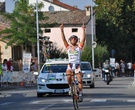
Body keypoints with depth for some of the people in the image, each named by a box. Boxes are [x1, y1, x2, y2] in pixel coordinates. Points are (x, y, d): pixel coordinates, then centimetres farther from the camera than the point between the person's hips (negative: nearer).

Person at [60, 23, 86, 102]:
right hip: (70, 64, 0)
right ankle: (70, 87, -1)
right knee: (68, 76, -28)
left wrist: (83, 30, -15)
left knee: (80, 79, -11)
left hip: (78, 65, 0)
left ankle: (80, 94, -2)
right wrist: (62, 30, -8)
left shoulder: (79, 47, 6)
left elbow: (83, 39, -5)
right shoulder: (68, 47, 10)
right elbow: (64, 39, 1)